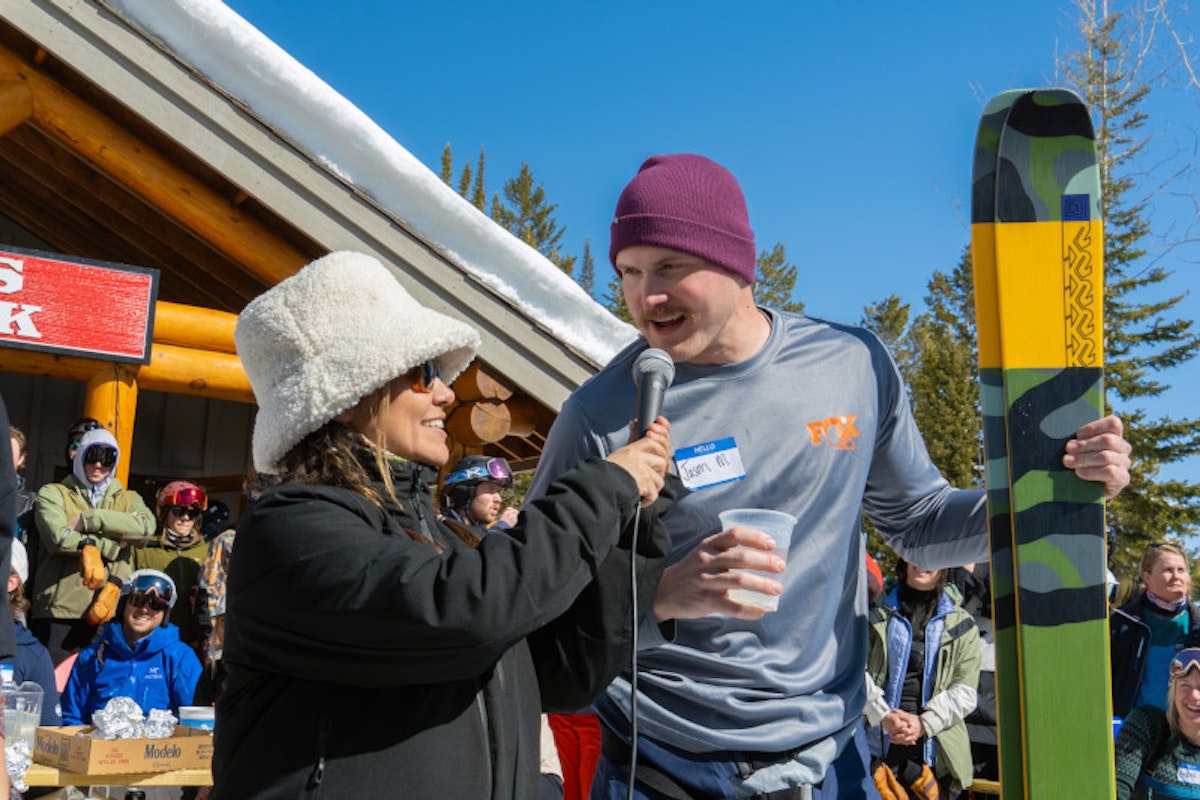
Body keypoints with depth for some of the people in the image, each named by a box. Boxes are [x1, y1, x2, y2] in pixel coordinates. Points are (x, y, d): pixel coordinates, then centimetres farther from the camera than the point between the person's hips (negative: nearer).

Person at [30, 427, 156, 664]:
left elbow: (147, 526, -7)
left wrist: (87, 520, -10)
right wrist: (114, 545, -8)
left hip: (108, 612, 2)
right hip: (59, 611, -2)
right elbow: (58, 537, -10)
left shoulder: (128, 499, 18)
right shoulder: (53, 493, 10)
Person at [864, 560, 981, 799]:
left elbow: (965, 692, 4)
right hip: (878, 742, 0)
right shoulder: (878, 615, 10)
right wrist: (883, 716, -12)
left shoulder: (962, 626, 11)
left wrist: (924, 723, -10)